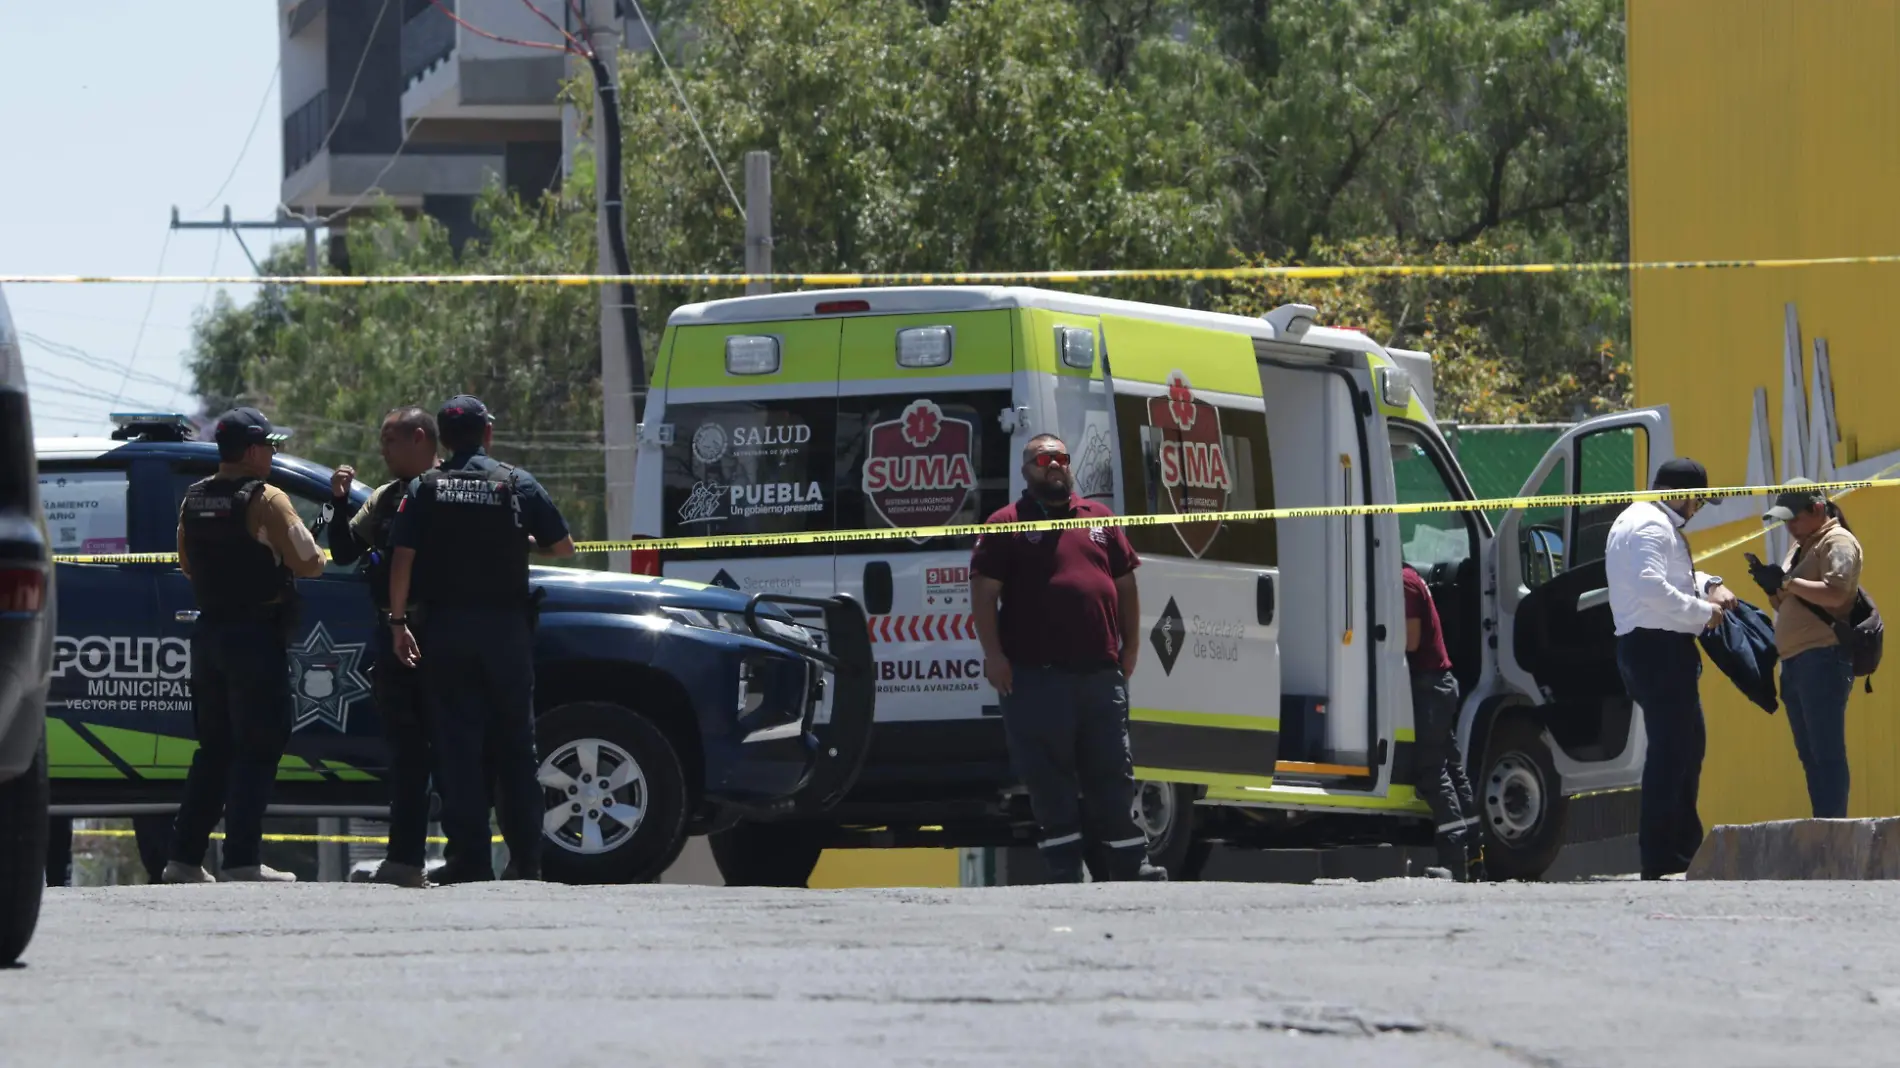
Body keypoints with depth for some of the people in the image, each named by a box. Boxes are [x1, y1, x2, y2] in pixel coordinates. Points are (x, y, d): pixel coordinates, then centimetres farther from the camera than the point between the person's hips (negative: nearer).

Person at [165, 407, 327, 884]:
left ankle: (185, 856, 12)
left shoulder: (193, 500, 9)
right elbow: (309, 563, -14)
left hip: (208, 631, 7)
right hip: (256, 635, -7)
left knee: (214, 748, 14)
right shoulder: (266, 501, -13)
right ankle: (241, 859, -10)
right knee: (257, 750, -4)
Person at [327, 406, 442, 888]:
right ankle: (405, 857, 12)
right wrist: (340, 504, 2)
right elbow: (344, 553, 15)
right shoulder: (384, 499, 17)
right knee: (405, 749, 9)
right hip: (393, 632, 7)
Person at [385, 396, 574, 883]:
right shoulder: (517, 484, 0)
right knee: (514, 744, 8)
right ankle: (526, 858, 7)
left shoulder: (425, 489, 1)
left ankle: (469, 857, -4)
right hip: (505, 624, 0)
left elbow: (402, 559, -7)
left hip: (444, 627, 0)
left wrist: (398, 621, -2)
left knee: (456, 744, 1)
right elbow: (563, 547, 3)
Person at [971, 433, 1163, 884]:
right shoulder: (1007, 525, 2)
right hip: (1037, 676, -4)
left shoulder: (1099, 519, 15)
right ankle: (1066, 876, 2)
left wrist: (1130, 647, 13)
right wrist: (994, 655, -12)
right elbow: (983, 592, -3)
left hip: (1101, 674, 4)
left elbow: (1125, 585, 19)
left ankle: (1132, 868, 13)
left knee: (1112, 777, 8)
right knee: (1050, 781, -1)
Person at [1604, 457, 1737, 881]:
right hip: (1656, 649, -12)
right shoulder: (1649, 527, -13)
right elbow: (1652, 587, -25)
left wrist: (1709, 585, 16)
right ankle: (1660, 859, -14)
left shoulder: (1659, 524, 22)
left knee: (1688, 743, 18)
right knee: (1670, 749, -12)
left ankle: (1686, 846, 26)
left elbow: (1673, 575, 35)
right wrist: (1702, 611, -16)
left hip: (1664, 651, 12)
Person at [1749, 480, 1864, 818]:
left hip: (1822, 659, -10)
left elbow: (1835, 592, -21)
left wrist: (1786, 581, -16)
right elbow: (1784, 605, 24)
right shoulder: (1801, 546, 22)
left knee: (1826, 752, -12)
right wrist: (1771, 584, 4)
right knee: (1809, 753, 9)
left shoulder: (1838, 543, -6)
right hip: (1795, 661, 10)